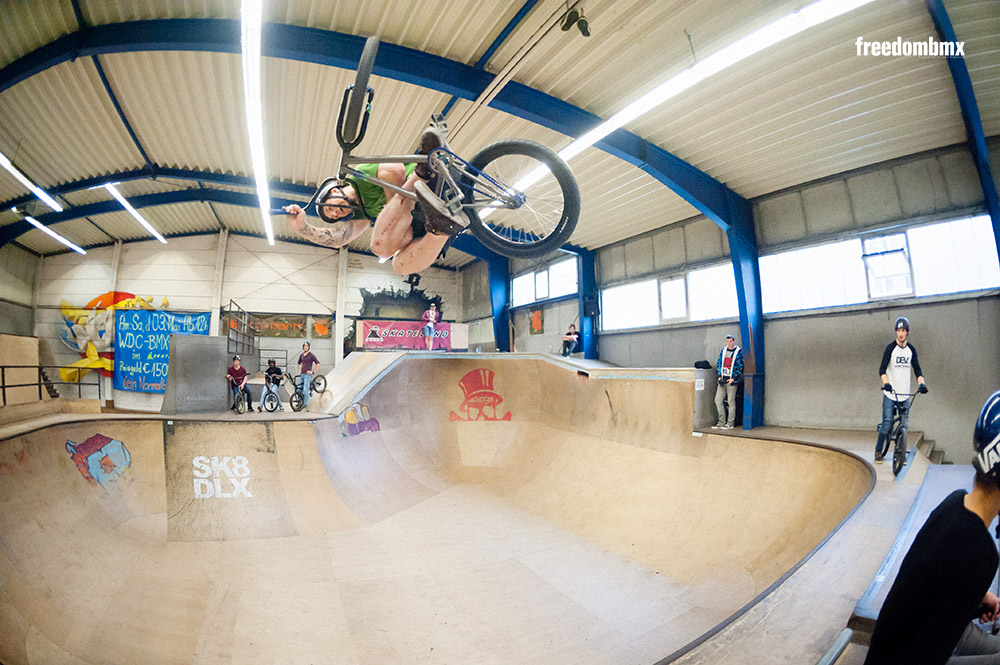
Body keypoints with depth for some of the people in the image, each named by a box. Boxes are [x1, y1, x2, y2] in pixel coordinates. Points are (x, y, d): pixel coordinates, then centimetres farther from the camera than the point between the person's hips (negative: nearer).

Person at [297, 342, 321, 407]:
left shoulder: (311, 355, -5)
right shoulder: (301, 355, 12)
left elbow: (318, 363, -8)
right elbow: (299, 363, 29)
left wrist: (313, 371, -9)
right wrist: (299, 371, 19)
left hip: (307, 374, -6)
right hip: (302, 374, 6)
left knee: (305, 389, -13)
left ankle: (306, 404, -11)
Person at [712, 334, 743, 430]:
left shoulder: (739, 352, -4)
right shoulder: (723, 350, 11)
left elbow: (740, 366, -7)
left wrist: (733, 379, -13)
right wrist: (720, 376, 5)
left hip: (731, 380, -5)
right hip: (722, 380, 6)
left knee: (731, 402, 0)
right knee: (718, 400, 4)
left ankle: (730, 423, 10)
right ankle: (721, 422, 14)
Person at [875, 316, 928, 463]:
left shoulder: (911, 349, 7)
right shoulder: (890, 348, -7)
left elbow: (917, 368, 8)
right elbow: (882, 369, -14)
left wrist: (922, 383, -10)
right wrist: (886, 383, -30)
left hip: (904, 393, 4)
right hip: (890, 392, -4)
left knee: (905, 424, 5)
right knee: (887, 422, -9)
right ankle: (879, 452, 1)